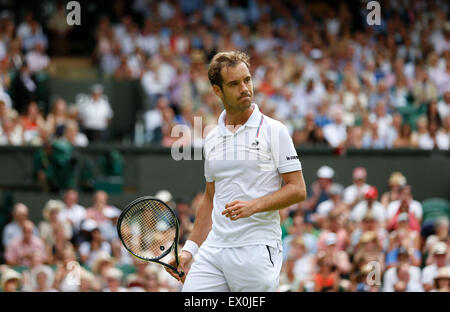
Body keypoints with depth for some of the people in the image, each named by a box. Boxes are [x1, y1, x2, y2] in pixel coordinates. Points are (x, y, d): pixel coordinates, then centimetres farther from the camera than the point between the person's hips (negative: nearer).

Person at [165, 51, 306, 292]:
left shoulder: (274, 131, -1)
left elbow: (298, 190, -4)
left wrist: (253, 205, -17)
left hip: (257, 249, -4)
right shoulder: (211, 139, 15)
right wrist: (190, 249, 17)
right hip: (213, 250, 4)